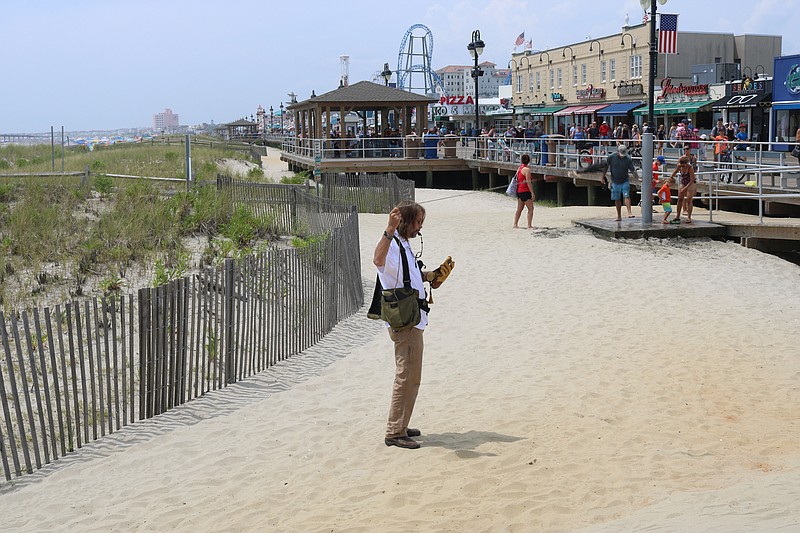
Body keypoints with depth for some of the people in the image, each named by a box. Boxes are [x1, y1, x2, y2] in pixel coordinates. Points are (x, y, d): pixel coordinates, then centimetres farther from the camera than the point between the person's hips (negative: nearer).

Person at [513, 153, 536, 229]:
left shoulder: (519, 168, 10)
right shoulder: (527, 169, -14)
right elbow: (528, 183, -17)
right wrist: (532, 193, -15)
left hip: (519, 191, 8)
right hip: (525, 191, -8)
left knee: (519, 209, 15)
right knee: (531, 208, -4)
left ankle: (515, 224, 16)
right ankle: (529, 225, -8)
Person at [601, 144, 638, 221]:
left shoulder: (628, 159, -9)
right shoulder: (611, 157, -7)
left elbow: (632, 170, -7)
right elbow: (606, 167, 5)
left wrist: (638, 178, -21)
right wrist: (603, 177, 9)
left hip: (625, 181, -1)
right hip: (615, 182, 1)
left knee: (626, 196, -17)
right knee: (617, 199, 7)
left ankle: (629, 213, -22)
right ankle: (619, 216, 18)